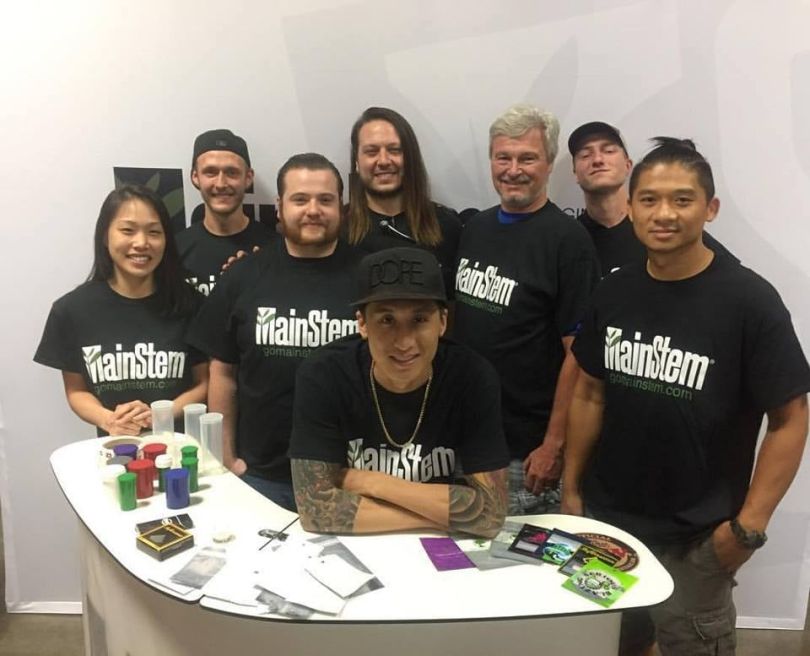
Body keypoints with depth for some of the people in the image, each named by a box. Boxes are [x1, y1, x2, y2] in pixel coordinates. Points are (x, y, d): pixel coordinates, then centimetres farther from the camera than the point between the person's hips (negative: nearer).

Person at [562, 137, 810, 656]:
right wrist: (571, 487, 5)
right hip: (605, 517, 4)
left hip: (694, 539, -4)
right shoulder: (614, 291, -1)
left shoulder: (749, 300, -15)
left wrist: (749, 524, -15)